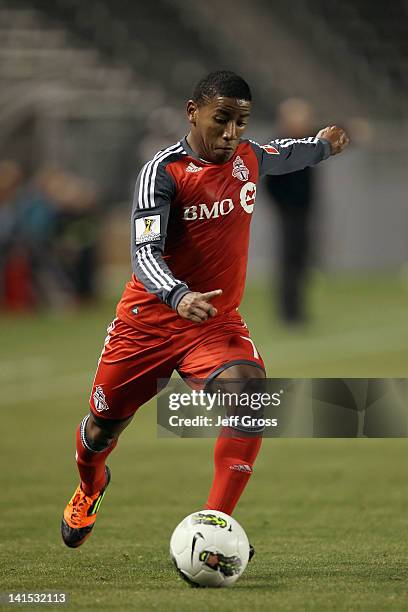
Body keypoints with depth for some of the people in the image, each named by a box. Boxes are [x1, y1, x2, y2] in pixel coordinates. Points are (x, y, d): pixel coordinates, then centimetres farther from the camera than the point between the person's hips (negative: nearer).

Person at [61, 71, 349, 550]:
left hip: (217, 321, 3)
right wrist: (178, 296, -44)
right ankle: (90, 485, 51)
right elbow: (145, 252, -26)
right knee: (104, 422, 13)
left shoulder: (248, 158, 2)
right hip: (149, 318, -3)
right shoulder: (162, 172, -16)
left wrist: (321, 146, 47)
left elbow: (281, 154, 28)